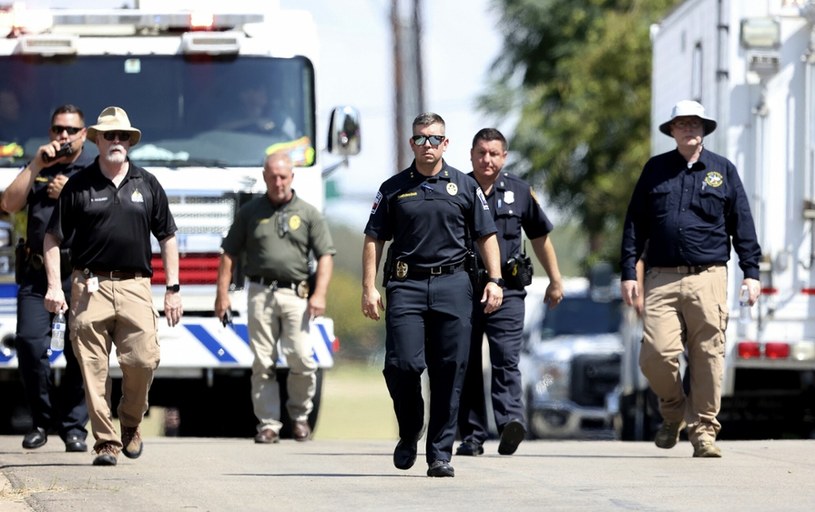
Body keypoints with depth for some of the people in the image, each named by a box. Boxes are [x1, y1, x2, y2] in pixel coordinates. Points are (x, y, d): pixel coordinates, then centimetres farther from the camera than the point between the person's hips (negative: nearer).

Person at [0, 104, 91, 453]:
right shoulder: (36, 169, 18)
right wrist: (35, 166, -1)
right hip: (37, 271, 2)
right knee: (29, 342, -10)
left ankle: (73, 425, 3)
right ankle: (41, 420, 4)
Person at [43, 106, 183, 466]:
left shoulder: (147, 184, 12)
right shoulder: (79, 186, 6)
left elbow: (167, 238, 16)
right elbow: (53, 238, 7)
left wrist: (173, 289, 9)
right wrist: (54, 285, -4)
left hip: (135, 286, 1)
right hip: (90, 286, -1)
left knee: (143, 359, -9)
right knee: (93, 369, -5)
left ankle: (131, 423, 16)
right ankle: (105, 441, 0)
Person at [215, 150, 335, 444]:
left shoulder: (308, 214, 10)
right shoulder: (250, 212, 12)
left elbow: (325, 256, 6)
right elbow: (229, 254, 12)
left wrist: (319, 294, -7)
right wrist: (222, 293, 3)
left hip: (296, 296, -1)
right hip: (260, 294, 1)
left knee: (301, 359, -9)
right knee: (263, 364, -2)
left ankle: (300, 415, 11)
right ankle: (268, 424, 2)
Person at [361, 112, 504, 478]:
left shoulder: (465, 187, 10)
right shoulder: (394, 189, 9)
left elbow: (486, 237, 12)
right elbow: (373, 239, 9)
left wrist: (495, 280, 1)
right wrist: (369, 288, 0)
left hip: (452, 284, 0)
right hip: (406, 285, 0)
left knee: (449, 371, -2)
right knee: (402, 364, -11)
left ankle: (440, 453, 3)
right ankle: (409, 433, 15)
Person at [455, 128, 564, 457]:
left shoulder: (519, 192, 9)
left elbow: (540, 238, 19)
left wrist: (555, 281, 22)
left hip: (507, 292, -1)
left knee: (506, 359, -14)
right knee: (467, 365, 3)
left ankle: (511, 420, -26)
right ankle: (471, 436, 7)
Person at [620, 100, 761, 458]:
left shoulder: (723, 170, 12)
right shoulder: (655, 170, 13)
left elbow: (742, 224, 13)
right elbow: (635, 224, 14)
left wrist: (751, 271, 5)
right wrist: (628, 272, 7)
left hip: (708, 279, 0)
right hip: (662, 278, 0)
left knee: (708, 357, -4)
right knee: (656, 354, -12)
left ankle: (703, 430, 6)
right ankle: (674, 411, 15)